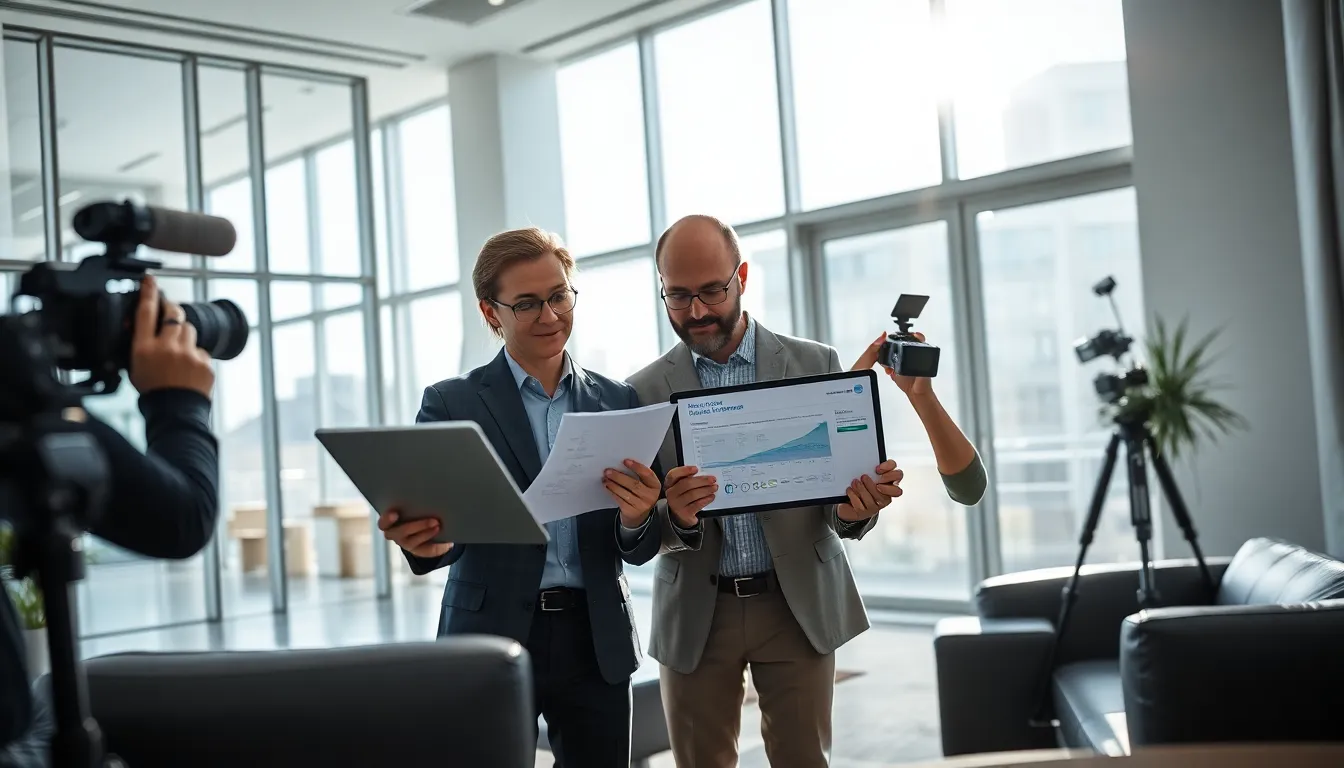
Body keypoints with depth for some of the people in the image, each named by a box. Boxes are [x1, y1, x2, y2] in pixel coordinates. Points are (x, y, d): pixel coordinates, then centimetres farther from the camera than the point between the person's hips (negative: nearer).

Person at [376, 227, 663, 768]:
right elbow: (441, 520, -7)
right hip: (492, 640, -2)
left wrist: (636, 521, -17)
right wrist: (429, 540, -30)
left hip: (597, 643, 2)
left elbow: (640, 552, 6)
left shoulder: (619, 403, 7)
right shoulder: (451, 404, 1)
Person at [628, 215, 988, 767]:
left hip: (800, 605, 0)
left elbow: (840, 508, 0)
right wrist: (675, 515, -25)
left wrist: (854, 510, -23)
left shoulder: (816, 366, 0)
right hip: (696, 614, 1)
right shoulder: (646, 391, 1)